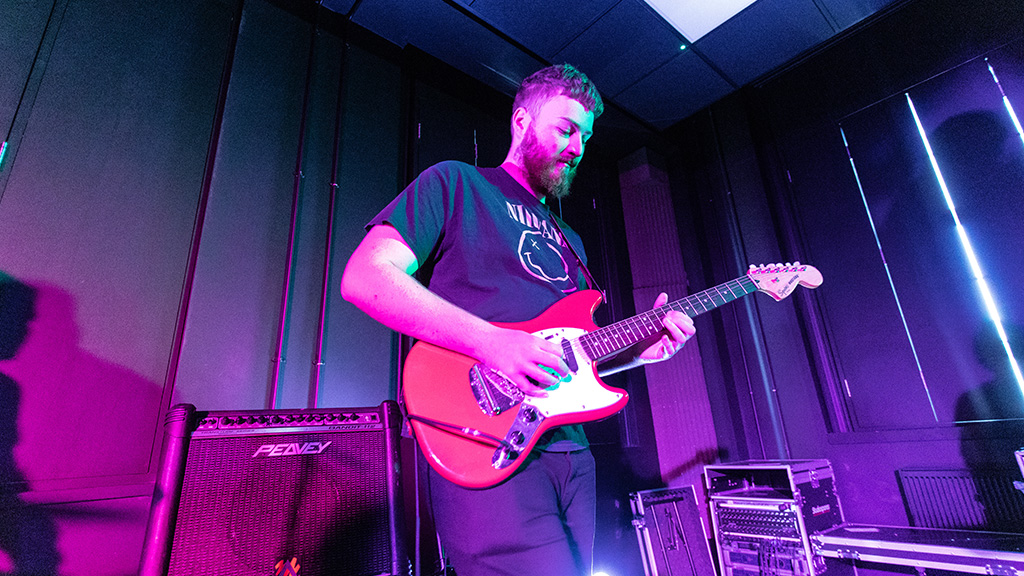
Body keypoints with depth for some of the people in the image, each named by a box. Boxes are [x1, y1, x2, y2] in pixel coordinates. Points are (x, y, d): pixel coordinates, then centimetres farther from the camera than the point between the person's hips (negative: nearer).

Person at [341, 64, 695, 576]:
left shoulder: (569, 241, 23)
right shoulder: (456, 183, 2)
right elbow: (363, 277, -12)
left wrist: (641, 348, 4)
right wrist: (488, 341, -21)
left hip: (569, 451, 8)